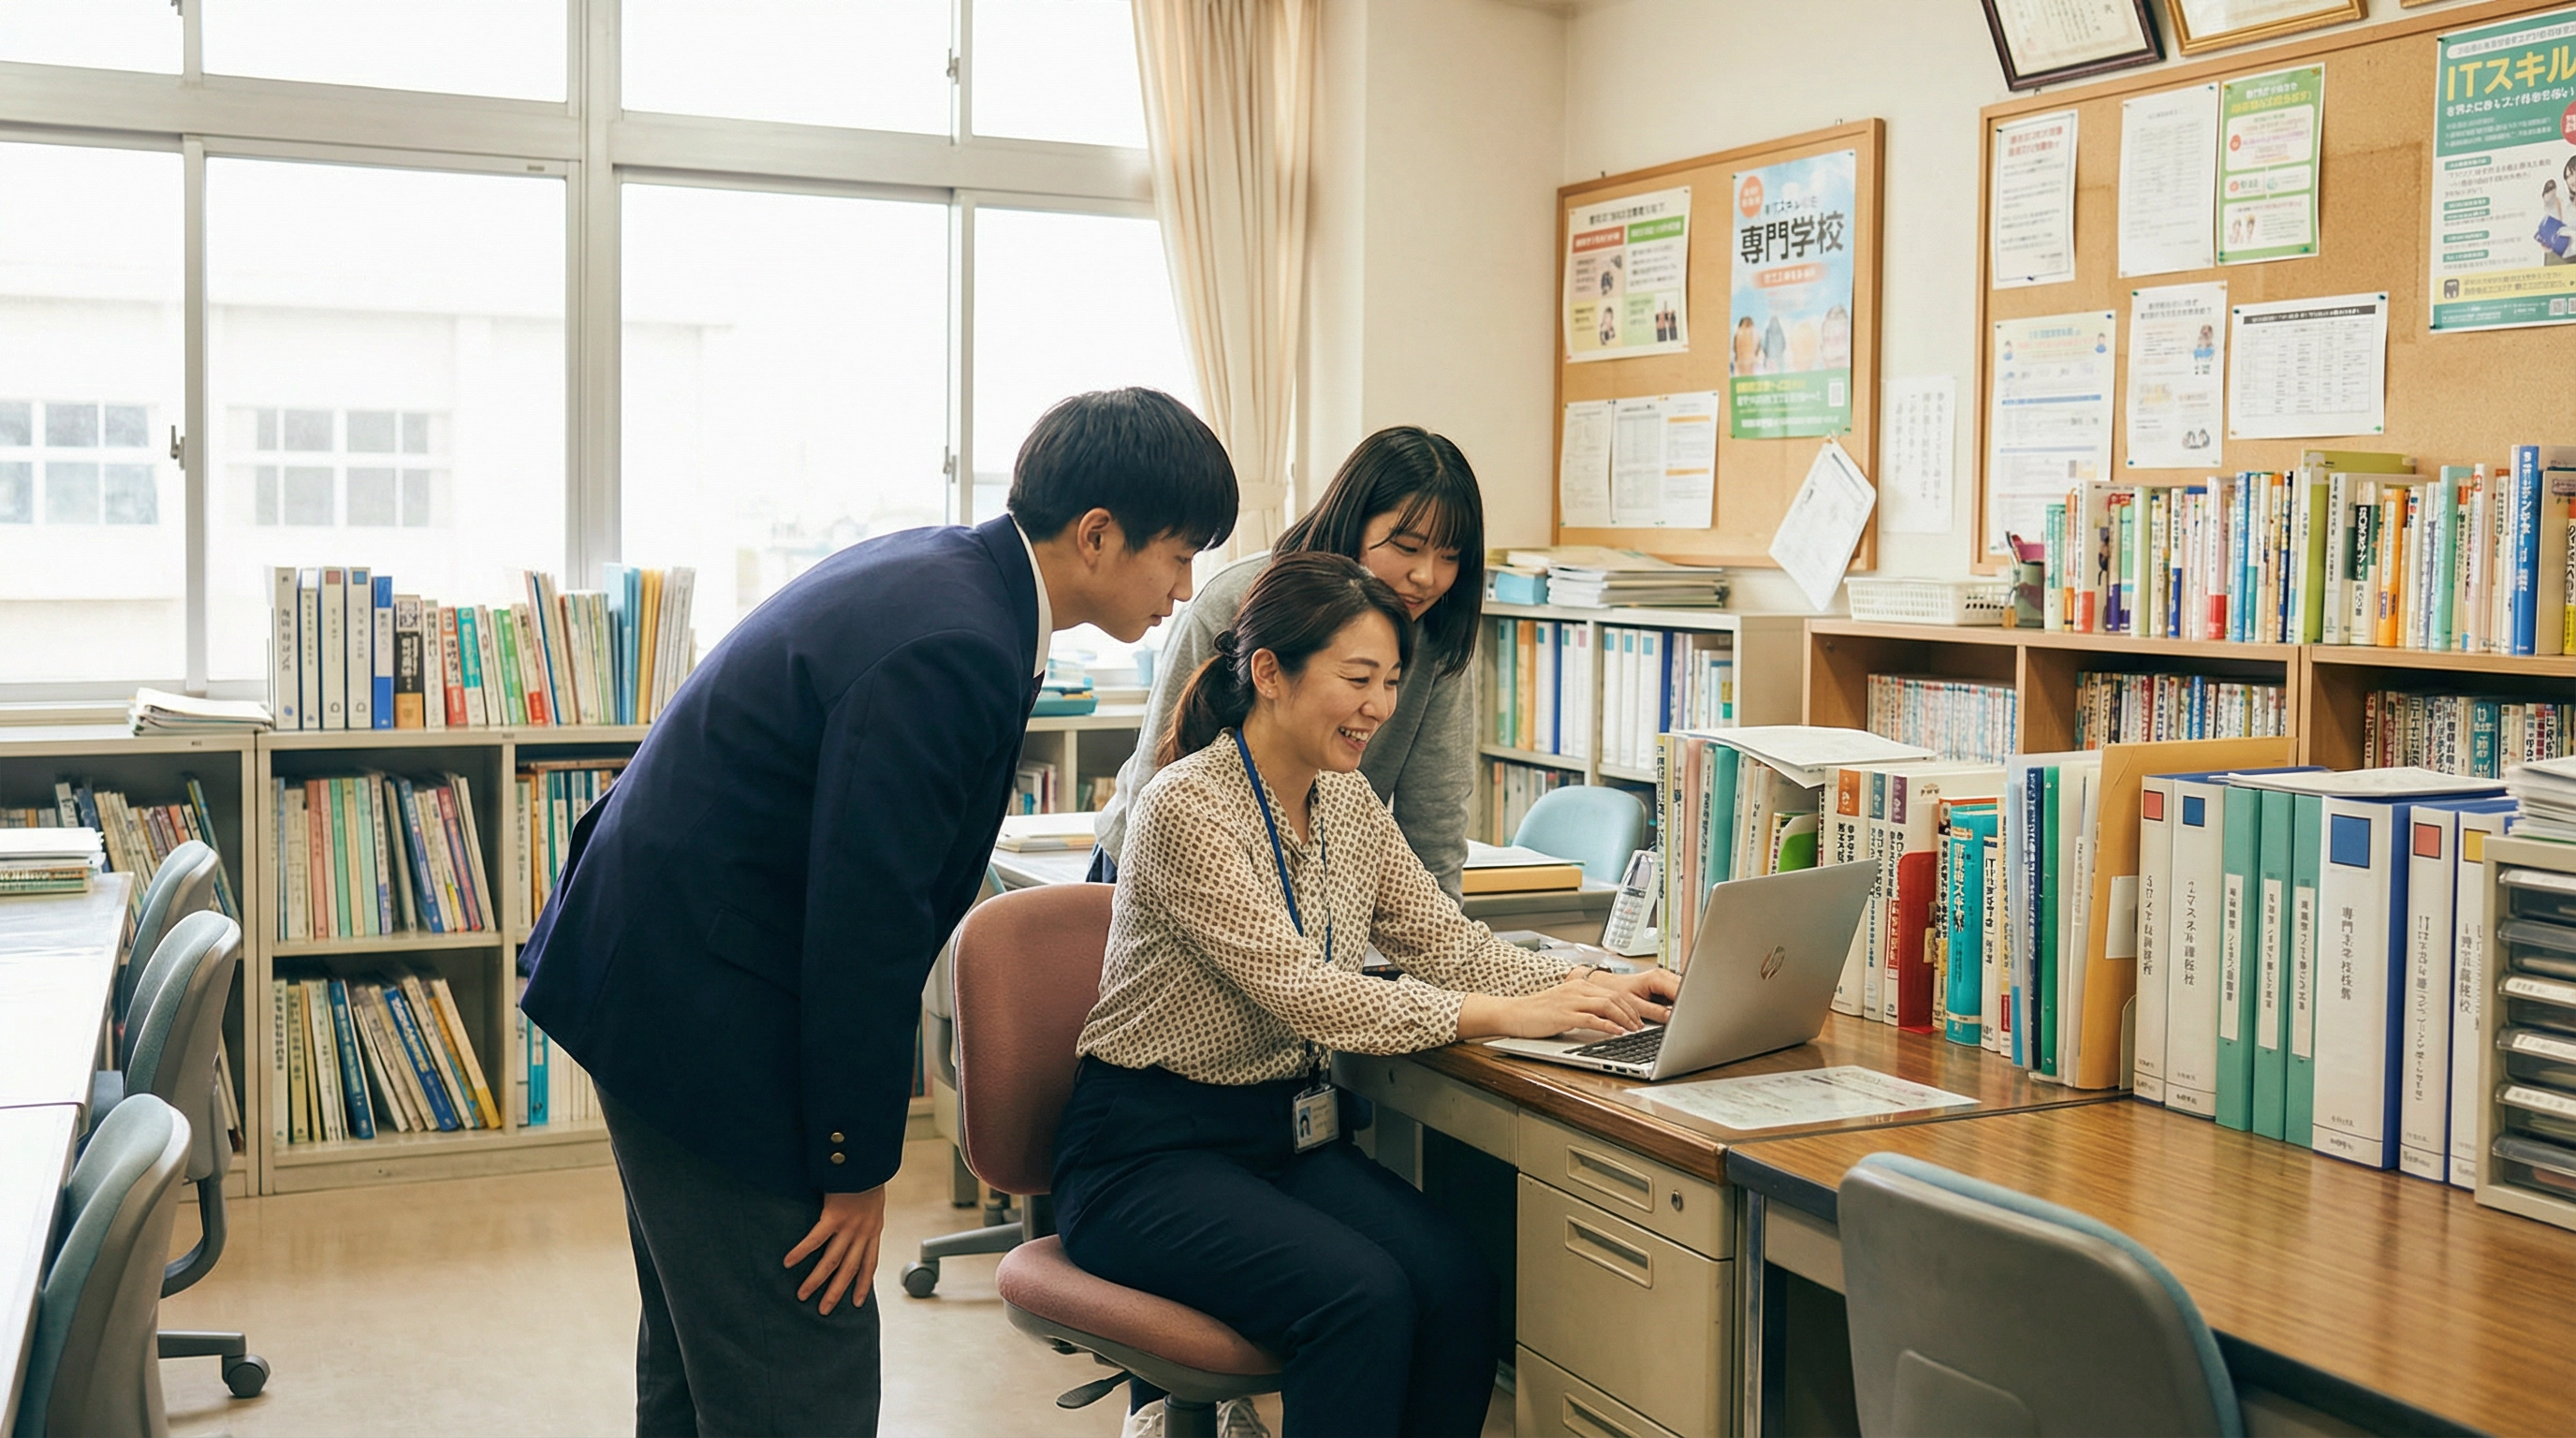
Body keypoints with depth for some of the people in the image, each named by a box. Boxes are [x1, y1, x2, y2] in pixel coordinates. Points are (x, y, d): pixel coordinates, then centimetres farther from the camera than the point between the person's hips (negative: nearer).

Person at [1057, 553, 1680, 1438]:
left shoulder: (1349, 802, 7)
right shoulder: (1187, 806, -18)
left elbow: (1447, 941, 6)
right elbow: (1299, 989, -26)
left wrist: (1594, 988, -11)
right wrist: (1503, 1015, -31)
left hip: (1290, 1131, 7)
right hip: (1151, 1151, -7)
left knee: (1458, 1288, -19)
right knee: (1363, 1295, -29)